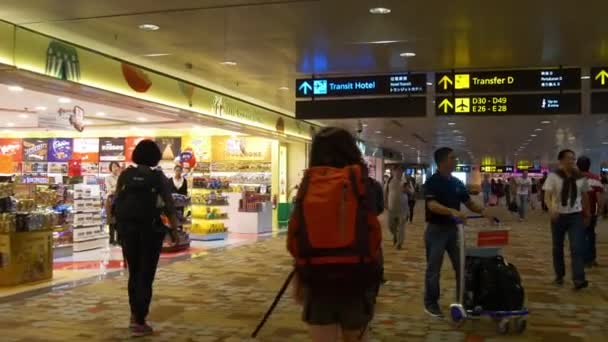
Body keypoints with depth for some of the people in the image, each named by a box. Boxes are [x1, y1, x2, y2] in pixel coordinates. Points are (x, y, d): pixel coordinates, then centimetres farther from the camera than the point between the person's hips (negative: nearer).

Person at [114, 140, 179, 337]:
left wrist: (121, 224, 13)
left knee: (133, 272, 21)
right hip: (150, 229, -3)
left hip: (127, 228, 3)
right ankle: (139, 322, 4)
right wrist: (174, 230, 1)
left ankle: (135, 314, 30)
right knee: (145, 275, 4)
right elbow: (169, 206, -6)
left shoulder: (125, 175, 4)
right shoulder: (158, 177, -4)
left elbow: (117, 202, 3)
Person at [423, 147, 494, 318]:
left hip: (453, 229, 7)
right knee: (434, 268, 2)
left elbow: (469, 202, 11)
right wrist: (453, 211, -40)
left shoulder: (457, 183, 8)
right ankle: (431, 303, 14)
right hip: (436, 229, -7)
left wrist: (482, 211, -8)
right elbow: (432, 205, -27)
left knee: (462, 266, 10)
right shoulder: (432, 182, -14)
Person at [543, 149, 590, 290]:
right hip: (558, 216, -1)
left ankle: (578, 279, -13)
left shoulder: (580, 177, 0)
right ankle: (559, 276, 26)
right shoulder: (553, 177, -8)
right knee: (558, 248, 11)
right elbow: (547, 197, -16)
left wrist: (586, 213, 17)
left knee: (578, 248, -11)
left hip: (576, 216, 1)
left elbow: (585, 196, 13)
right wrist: (551, 210, -34)